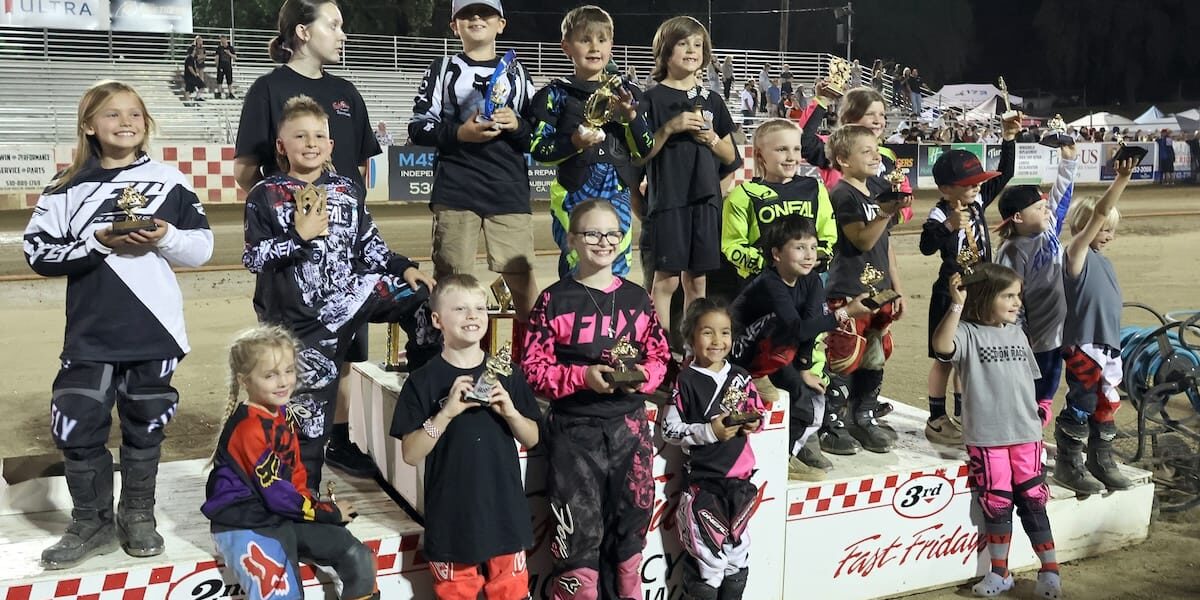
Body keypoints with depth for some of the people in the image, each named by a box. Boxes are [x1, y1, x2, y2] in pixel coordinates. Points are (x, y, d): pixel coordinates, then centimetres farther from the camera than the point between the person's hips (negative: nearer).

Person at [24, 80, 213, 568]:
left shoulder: (168, 181, 3)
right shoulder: (68, 187, 3)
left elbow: (202, 247, 2)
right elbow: (39, 253, -3)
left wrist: (165, 238, -17)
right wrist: (100, 241, -16)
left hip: (154, 331, 0)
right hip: (90, 334, 0)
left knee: (144, 426, 11)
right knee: (76, 429, 0)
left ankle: (138, 516, 28)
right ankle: (92, 523, 19)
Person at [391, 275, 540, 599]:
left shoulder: (507, 373, 2)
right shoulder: (423, 381, -6)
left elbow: (531, 439, 7)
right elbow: (411, 454, -9)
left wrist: (510, 411, -12)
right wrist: (447, 413, -21)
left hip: (505, 512, 2)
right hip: (451, 518, -2)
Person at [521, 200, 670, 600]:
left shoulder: (637, 298, 7)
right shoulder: (554, 300, -5)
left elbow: (659, 356, 11)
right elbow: (534, 368, -8)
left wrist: (643, 377, -10)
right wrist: (583, 376, -21)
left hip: (629, 425, 4)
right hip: (574, 429, -4)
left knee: (631, 522, 14)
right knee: (580, 530, 3)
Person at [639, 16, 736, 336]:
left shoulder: (711, 101, 11)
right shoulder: (653, 99, -1)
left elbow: (730, 156, 15)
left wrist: (711, 137, -4)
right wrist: (669, 128, -17)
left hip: (705, 199, 4)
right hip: (667, 200, -4)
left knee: (697, 278, 9)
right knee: (667, 278, -2)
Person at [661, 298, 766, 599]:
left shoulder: (740, 376, 3)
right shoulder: (686, 380, -10)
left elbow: (760, 412, 13)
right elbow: (669, 430, -12)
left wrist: (755, 422, -8)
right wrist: (710, 431, -20)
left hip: (739, 476, 5)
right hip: (702, 478, -5)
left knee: (737, 547, 17)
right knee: (708, 552, -3)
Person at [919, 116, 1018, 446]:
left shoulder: (978, 202, 3)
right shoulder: (940, 214, -18)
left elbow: (1005, 173, 12)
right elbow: (927, 246, -33)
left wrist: (1009, 139, 5)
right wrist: (949, 226, -45)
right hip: (951, 293, -7)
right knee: (945, 357, 2)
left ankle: (962, 414, 29)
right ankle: (936, 420, 12)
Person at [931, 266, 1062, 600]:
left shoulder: (1016, 333, 11)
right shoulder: (968, 333, -9)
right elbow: (941, 346, -32)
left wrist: (1038, 414, 14)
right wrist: (956, 305, -38)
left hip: (1026, 434, 4)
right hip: (986, 437, -4)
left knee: (1033, 501, 6)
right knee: (997, 504, 5)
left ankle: (1050, 572, 14)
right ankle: (1000, 573, 19)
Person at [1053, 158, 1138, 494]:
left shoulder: (1102, 261, 14)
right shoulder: (1078, 253, -9)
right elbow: (1098, 214, -23)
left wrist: (1114, 353, 20)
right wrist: (1122, 180, -32)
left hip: (1108, 349, 8)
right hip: (1084, 349, -8)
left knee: (1105, 407, 16)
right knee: (1081, 407, -1)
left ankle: (1102, 463, 28)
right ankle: (1069, 466, 12)